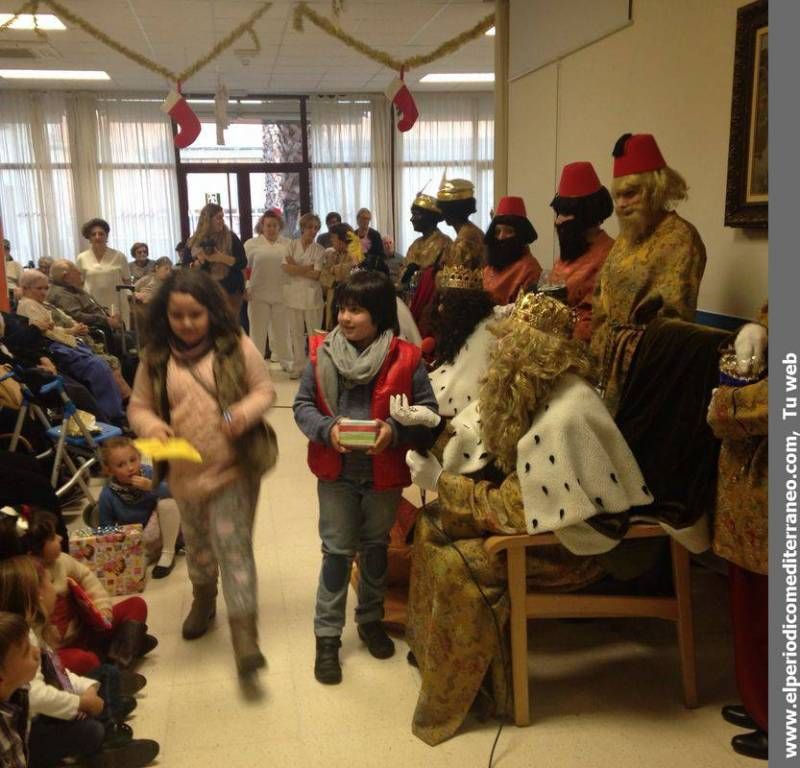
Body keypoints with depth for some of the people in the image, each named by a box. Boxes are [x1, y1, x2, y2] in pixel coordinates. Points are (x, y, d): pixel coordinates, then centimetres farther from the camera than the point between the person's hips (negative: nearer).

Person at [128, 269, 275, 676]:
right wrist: (153, 426, -19)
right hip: (186, 469, 4)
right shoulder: (156, 356, -3)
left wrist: (245, 411, -25)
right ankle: (203, 599, 49)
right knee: (197, 542, 22)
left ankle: (244, 634, -2)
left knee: (232, 544, -8)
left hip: (235, 464, -3)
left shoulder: (237, 346, -10)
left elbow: (265, 391, -4)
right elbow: (138, 407, 3)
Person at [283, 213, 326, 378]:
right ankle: (298, 365, 19)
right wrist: (307, 268, -13)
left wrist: (296, 268, -6)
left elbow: (316, 275, -10)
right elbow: (286, 268, -9)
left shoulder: (319, 250, -1)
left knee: (314, 332, 4)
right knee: (295, 332, 9)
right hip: (294, 293, 2)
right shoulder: (292, 245, 3)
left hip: (312, 295, -2)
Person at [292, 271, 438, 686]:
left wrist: (395, 429, -24)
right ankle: (327, 635, 20)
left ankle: (370, 619, 40)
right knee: (337, 552, 6)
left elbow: (427, 408, -7)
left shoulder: (405, 358, -11)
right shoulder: (321, 353, -6)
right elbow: (302, 405, -3)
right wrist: (327, 429, -22)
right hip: (336, 471, 0)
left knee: (375, 547, 19)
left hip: (384, 472, 1)